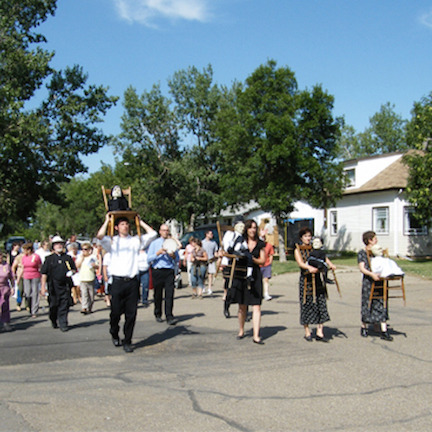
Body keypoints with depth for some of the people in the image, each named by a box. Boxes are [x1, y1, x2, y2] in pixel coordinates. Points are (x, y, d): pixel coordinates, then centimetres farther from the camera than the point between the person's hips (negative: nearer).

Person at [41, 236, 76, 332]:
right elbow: (44, 273, 3)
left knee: (64, 306, -4)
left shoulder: (68, 258, 11)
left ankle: (63, 324, 2)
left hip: (65, 285, 1)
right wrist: (43, 286, -4)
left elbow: (74, 269, 19)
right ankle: (53, 320, 30)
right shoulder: (49, 258, 5)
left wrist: (71, 272, -5)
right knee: (53, 305, 6)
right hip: (53, 286, -1)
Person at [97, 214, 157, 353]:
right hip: (118, 281, -2)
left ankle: (127, 342, 12)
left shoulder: (136, 240, 14)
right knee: (116, 312, 4)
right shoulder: (112, 241, 8)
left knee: (131, 314, 2)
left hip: (132, 281, 2)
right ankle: (114, 334, 31)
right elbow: (100, 236, -12)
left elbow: (152, 233, 6)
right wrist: (107, 221, 1)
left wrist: (140, 221, 14)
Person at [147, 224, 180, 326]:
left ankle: (169, 317, -9)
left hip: (169, 271, 0)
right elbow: (149, 258, 1)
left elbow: (177, 259, 13)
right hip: (157, 271, 0)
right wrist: (158, 253, -12)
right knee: (158, 294, 6)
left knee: (170, 294, -8)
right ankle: (158, 315, 22)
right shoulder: (154, 243, 9)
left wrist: (173, 256, -9)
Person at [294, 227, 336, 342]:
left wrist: (330, 264, -16)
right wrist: (309, 267, -33)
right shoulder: (298, 250, 2)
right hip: (306, 280, -4)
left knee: (321, 304, -2)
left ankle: (320, 333, -1)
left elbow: (323, 257, 5)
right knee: (307, 305, 0)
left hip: (317, 278, 4)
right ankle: (307, 332, 13)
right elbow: (300, 262, -14)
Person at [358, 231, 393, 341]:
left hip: (379, 280, 4)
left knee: (382, 305, -1)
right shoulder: (362, 253, -2)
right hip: (368, 281, -4)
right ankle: (364, 328, 25)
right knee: (367, 305, 5)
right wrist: (371, 274, -29)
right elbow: (362, 268, -13)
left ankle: (384, 332, -2)